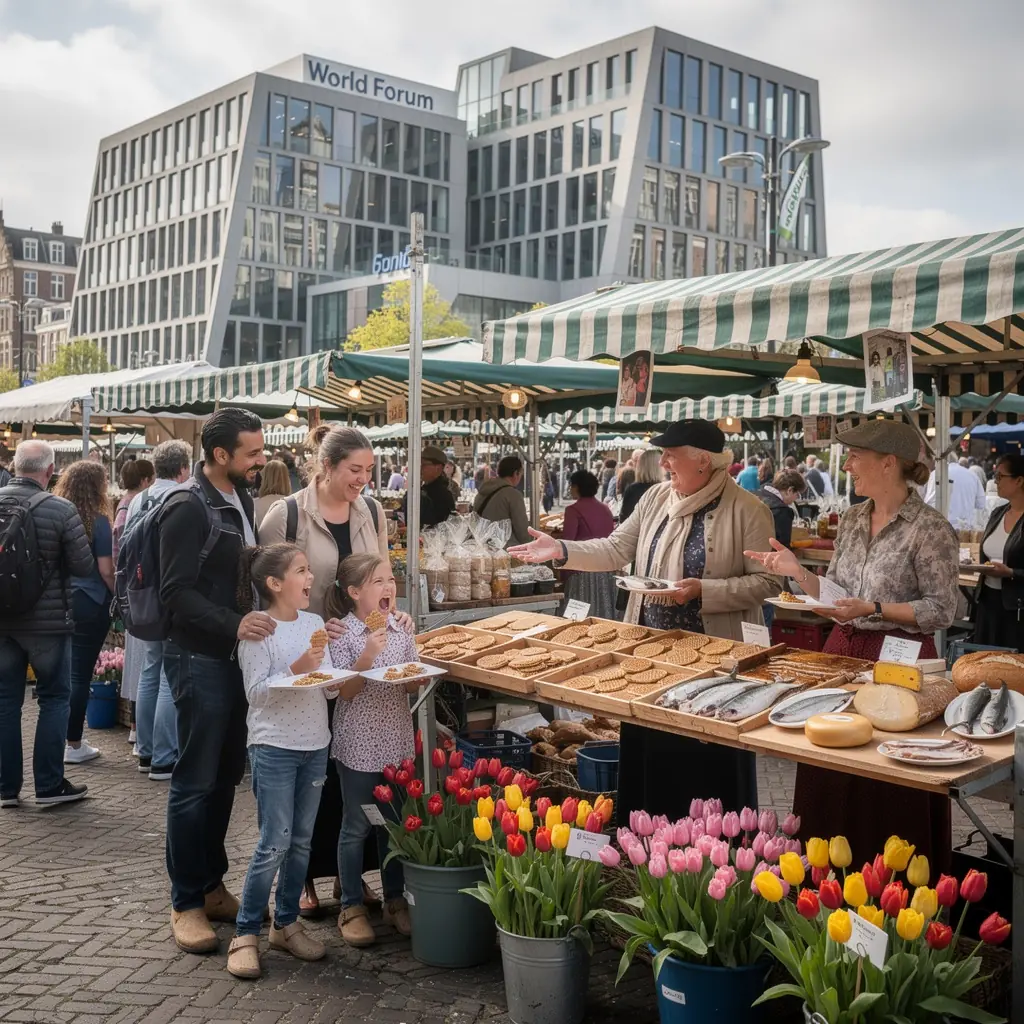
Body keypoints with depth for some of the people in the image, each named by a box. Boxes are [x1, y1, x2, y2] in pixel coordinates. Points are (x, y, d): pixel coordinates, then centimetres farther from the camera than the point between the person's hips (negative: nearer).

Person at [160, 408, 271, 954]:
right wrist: (234, 623, -33)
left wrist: (252, 621, 8)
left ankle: (211, 885, 27)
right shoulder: (188, 508, -16)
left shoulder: (240, 499, 10)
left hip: (236, 655, 8)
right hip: (199, 658, -8)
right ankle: (186, 903, 12)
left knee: (226, 775, 14)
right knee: (196, 782, 0)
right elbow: (178, 592, -21)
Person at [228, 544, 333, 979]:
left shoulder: (314, 624, 9)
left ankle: (286, 923, 25)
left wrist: (328, 675, -9)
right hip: (274, 746, -6)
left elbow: (329, 687, 11)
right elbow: (256, 692, -14)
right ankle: (246, 932, 7)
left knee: (301, 841, 12)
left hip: (314, 745, 6)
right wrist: (296, 669, -23)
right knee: (275, 843, -6)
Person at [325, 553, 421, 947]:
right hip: (358, 743, -4)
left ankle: (394, 900, 26)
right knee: (357, 825, 5)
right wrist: (367, 656, -24)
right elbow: (345, 691, -12)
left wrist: (413, 678, -12)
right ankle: (352, 907, 18)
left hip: (397, 740, 4)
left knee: (394, 822, 13)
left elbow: (415, 684, 11)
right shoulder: (343, 634, -10)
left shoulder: (401, 629, 4)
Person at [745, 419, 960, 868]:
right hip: (843, 650, 7)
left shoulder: (930, 529, -13)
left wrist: (874, 609, -21)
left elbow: (942, 610, -13)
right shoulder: (852, 519, 8)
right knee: (832, 777, 14)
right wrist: (796, 571, -3)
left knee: (888, 787, 3)